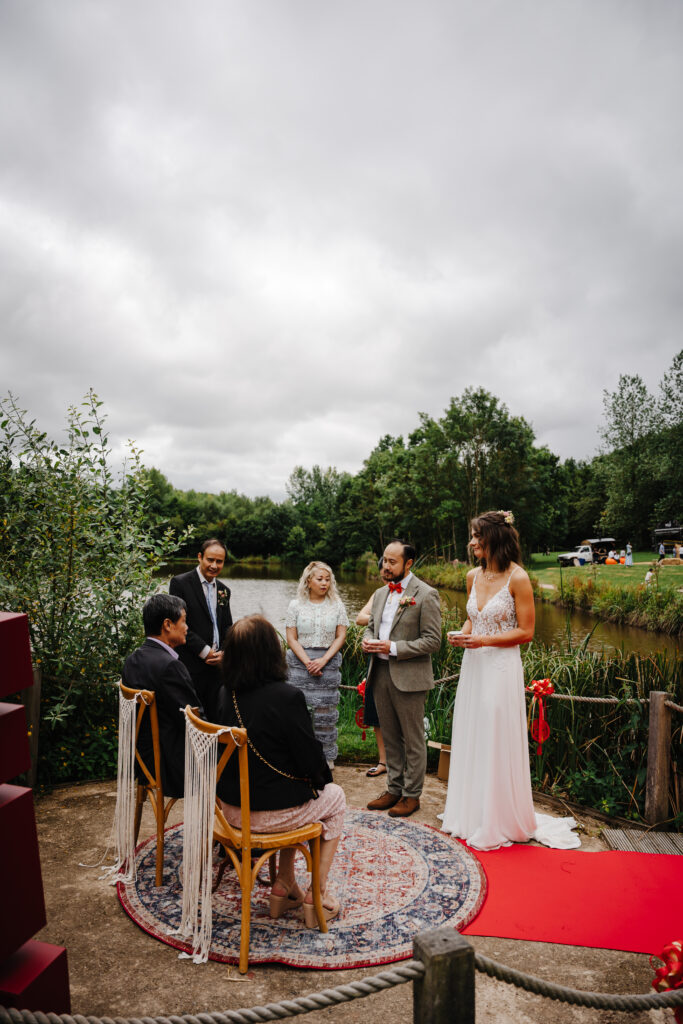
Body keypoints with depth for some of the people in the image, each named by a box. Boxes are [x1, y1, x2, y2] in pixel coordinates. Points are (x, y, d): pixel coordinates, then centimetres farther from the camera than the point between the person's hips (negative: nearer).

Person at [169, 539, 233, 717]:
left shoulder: (223, 590, 14)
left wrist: (223, 653, -2)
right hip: (191, 666, -5)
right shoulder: (180, 583, -5)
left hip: (217, 666, 5)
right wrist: (205, 651, -13)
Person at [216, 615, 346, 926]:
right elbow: (310, 758, -17)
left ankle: (284, 887, 34)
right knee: (334, 796, 22)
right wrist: (324, 776, 7)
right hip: (270, 812, -6)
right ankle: (317, 897, 25)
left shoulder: (225, 693, -4)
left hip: (231, 807, 6)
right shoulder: (287, 696, -25)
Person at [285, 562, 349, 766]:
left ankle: (327, 757, 15)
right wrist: (307, 662, -11)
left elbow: (341, 637, 2)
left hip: (329, 663, 1)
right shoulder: (296, 605, 3)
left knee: (326, 711, 2)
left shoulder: (337, 605, 5)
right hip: (300, 662, 0)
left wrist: (323, 660, -10)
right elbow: (291, 638, 0)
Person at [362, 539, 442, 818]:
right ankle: (394, 789, 31)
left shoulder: (426, 595, -11)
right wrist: (367, 640, -3)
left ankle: (411, 795, 21)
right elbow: (371, 625, 21)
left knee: (413, 740, 7)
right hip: (380, 673, 7)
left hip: (408, 677, -6)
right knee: (390, 738, 17)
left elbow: (432, 641, -14)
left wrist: (394, 648, -20)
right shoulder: (380, 594, 11)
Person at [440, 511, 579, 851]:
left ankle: (498, 823, 21)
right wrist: (462, 634, -2)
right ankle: (470, 813, 32)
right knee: (470, 740, 14)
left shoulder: (517, 578, -13)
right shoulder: (473, 576, 7)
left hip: (501, 668, -6)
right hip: (473, 666, 7)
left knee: (496, 743, 2)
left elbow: (526, 632, -11)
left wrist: (484, 640, -18)